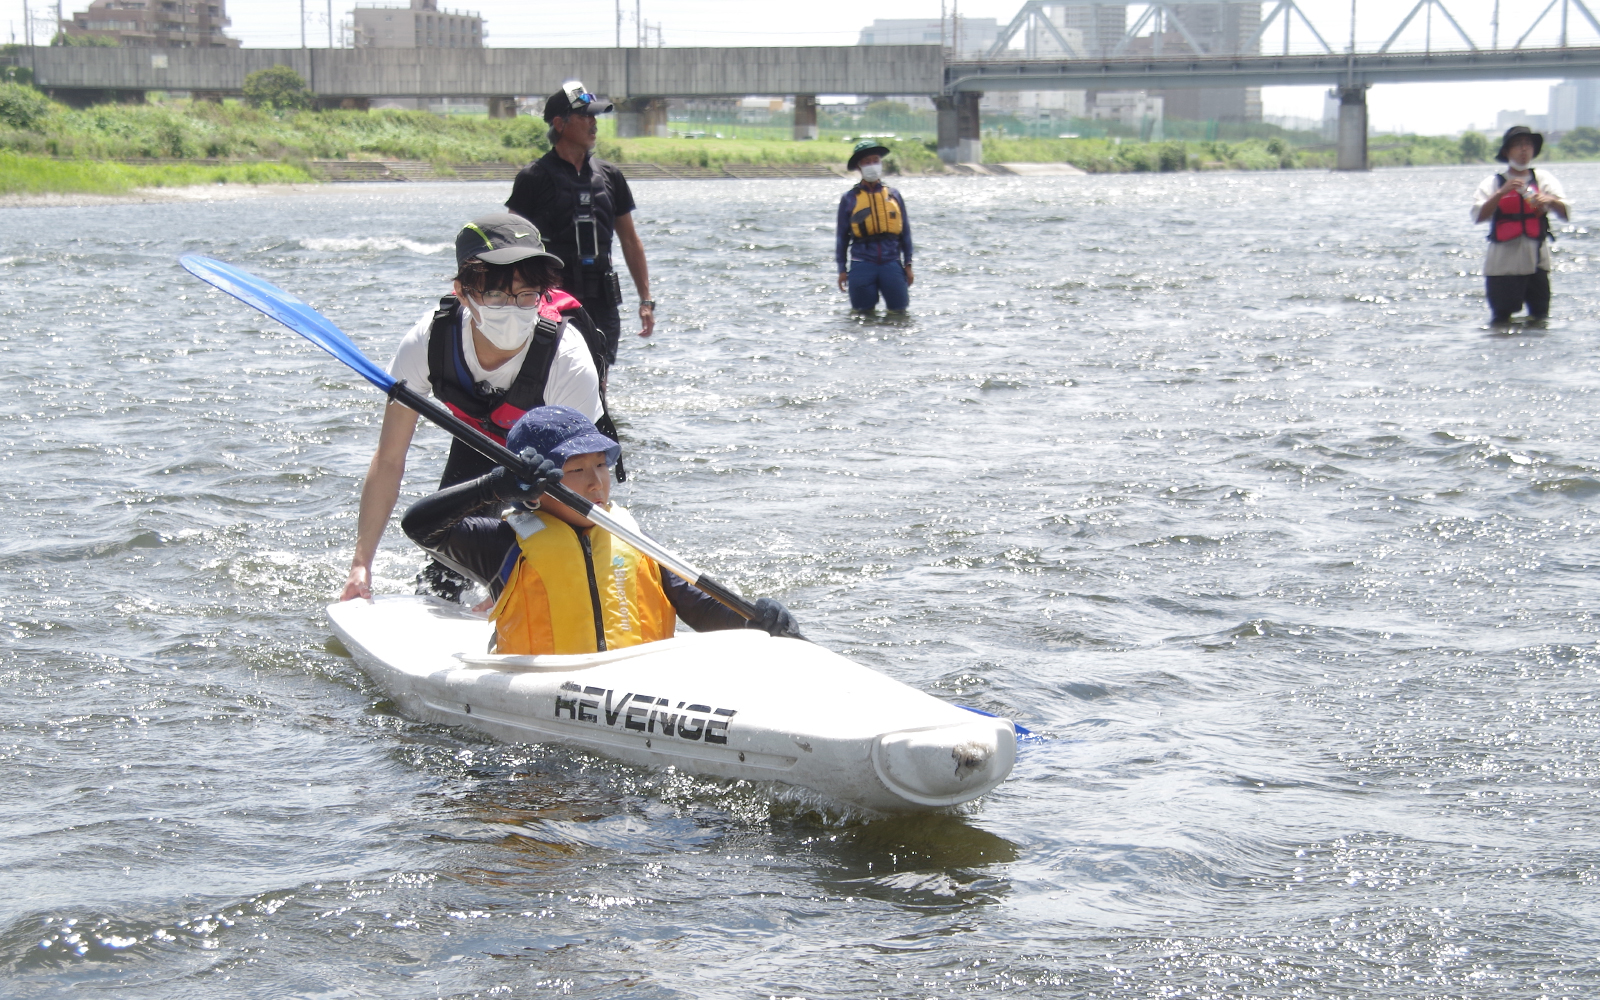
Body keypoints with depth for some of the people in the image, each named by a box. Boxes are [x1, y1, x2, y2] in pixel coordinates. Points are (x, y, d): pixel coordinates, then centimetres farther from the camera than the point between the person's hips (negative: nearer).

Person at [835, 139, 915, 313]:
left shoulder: (893, 195, 10)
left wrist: (908, 265, 8)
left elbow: (905, 231, 12)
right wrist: (842, 269, 4)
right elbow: (841, 235, 9)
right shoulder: (850, 198, 6)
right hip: (862, 264, -1)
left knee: (899, 311, -1)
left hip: (891, 263, 1)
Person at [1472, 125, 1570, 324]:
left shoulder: (1544, 179, 11)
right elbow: (1478, 216, -11)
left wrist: (1551, 201, -22)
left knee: (1539, 319, 3)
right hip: (1503, 264, -2)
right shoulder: (1493, 183, 5)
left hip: (1537, 263, 2)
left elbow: (1564, 212, 0)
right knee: (1501, 322, -3)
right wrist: (1502, 192, -23)